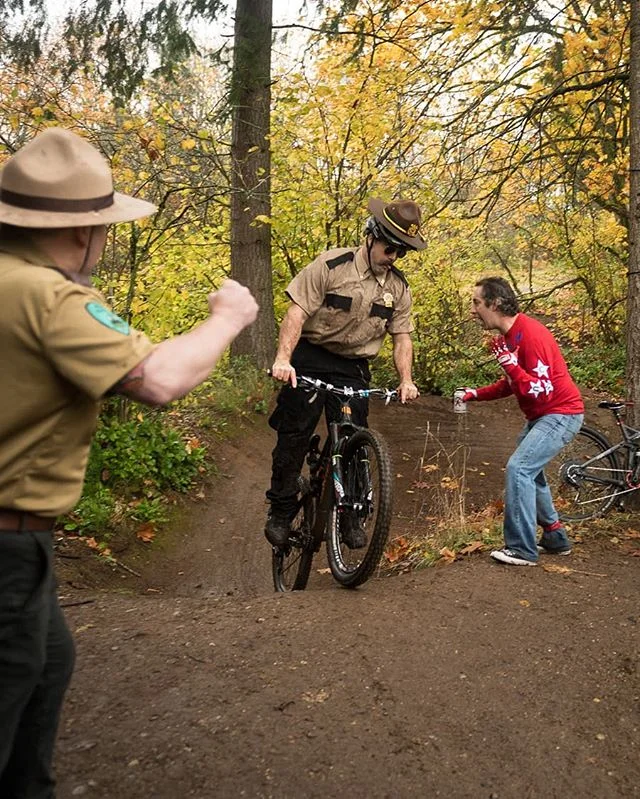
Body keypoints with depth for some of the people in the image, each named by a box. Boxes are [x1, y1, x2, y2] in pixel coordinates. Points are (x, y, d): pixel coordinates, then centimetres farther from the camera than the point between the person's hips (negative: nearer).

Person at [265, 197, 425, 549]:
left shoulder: (399, 288, 2)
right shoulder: (331, 266, -13)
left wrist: (406, 380, -7)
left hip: (353, 368, 3)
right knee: (293, 437, 0)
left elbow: (402, 337, 7)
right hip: (310, 359, -3)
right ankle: (280, 511, 15)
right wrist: (283, 358, -29)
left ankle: (350, 516, 16)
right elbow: (297, 312, -17)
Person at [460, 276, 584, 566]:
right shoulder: (510, 336, 6)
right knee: (529, 472, 17)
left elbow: (542, 390, -27)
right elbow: (511, 383, 16)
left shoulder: (531, 334, -24)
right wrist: (475, 394, 6)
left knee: (518, 468, -18)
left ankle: (521, 549, -10)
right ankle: (555, 538, 31)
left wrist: (509, 362, -30)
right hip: (539, 415, 10)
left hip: (560, 414, -10)